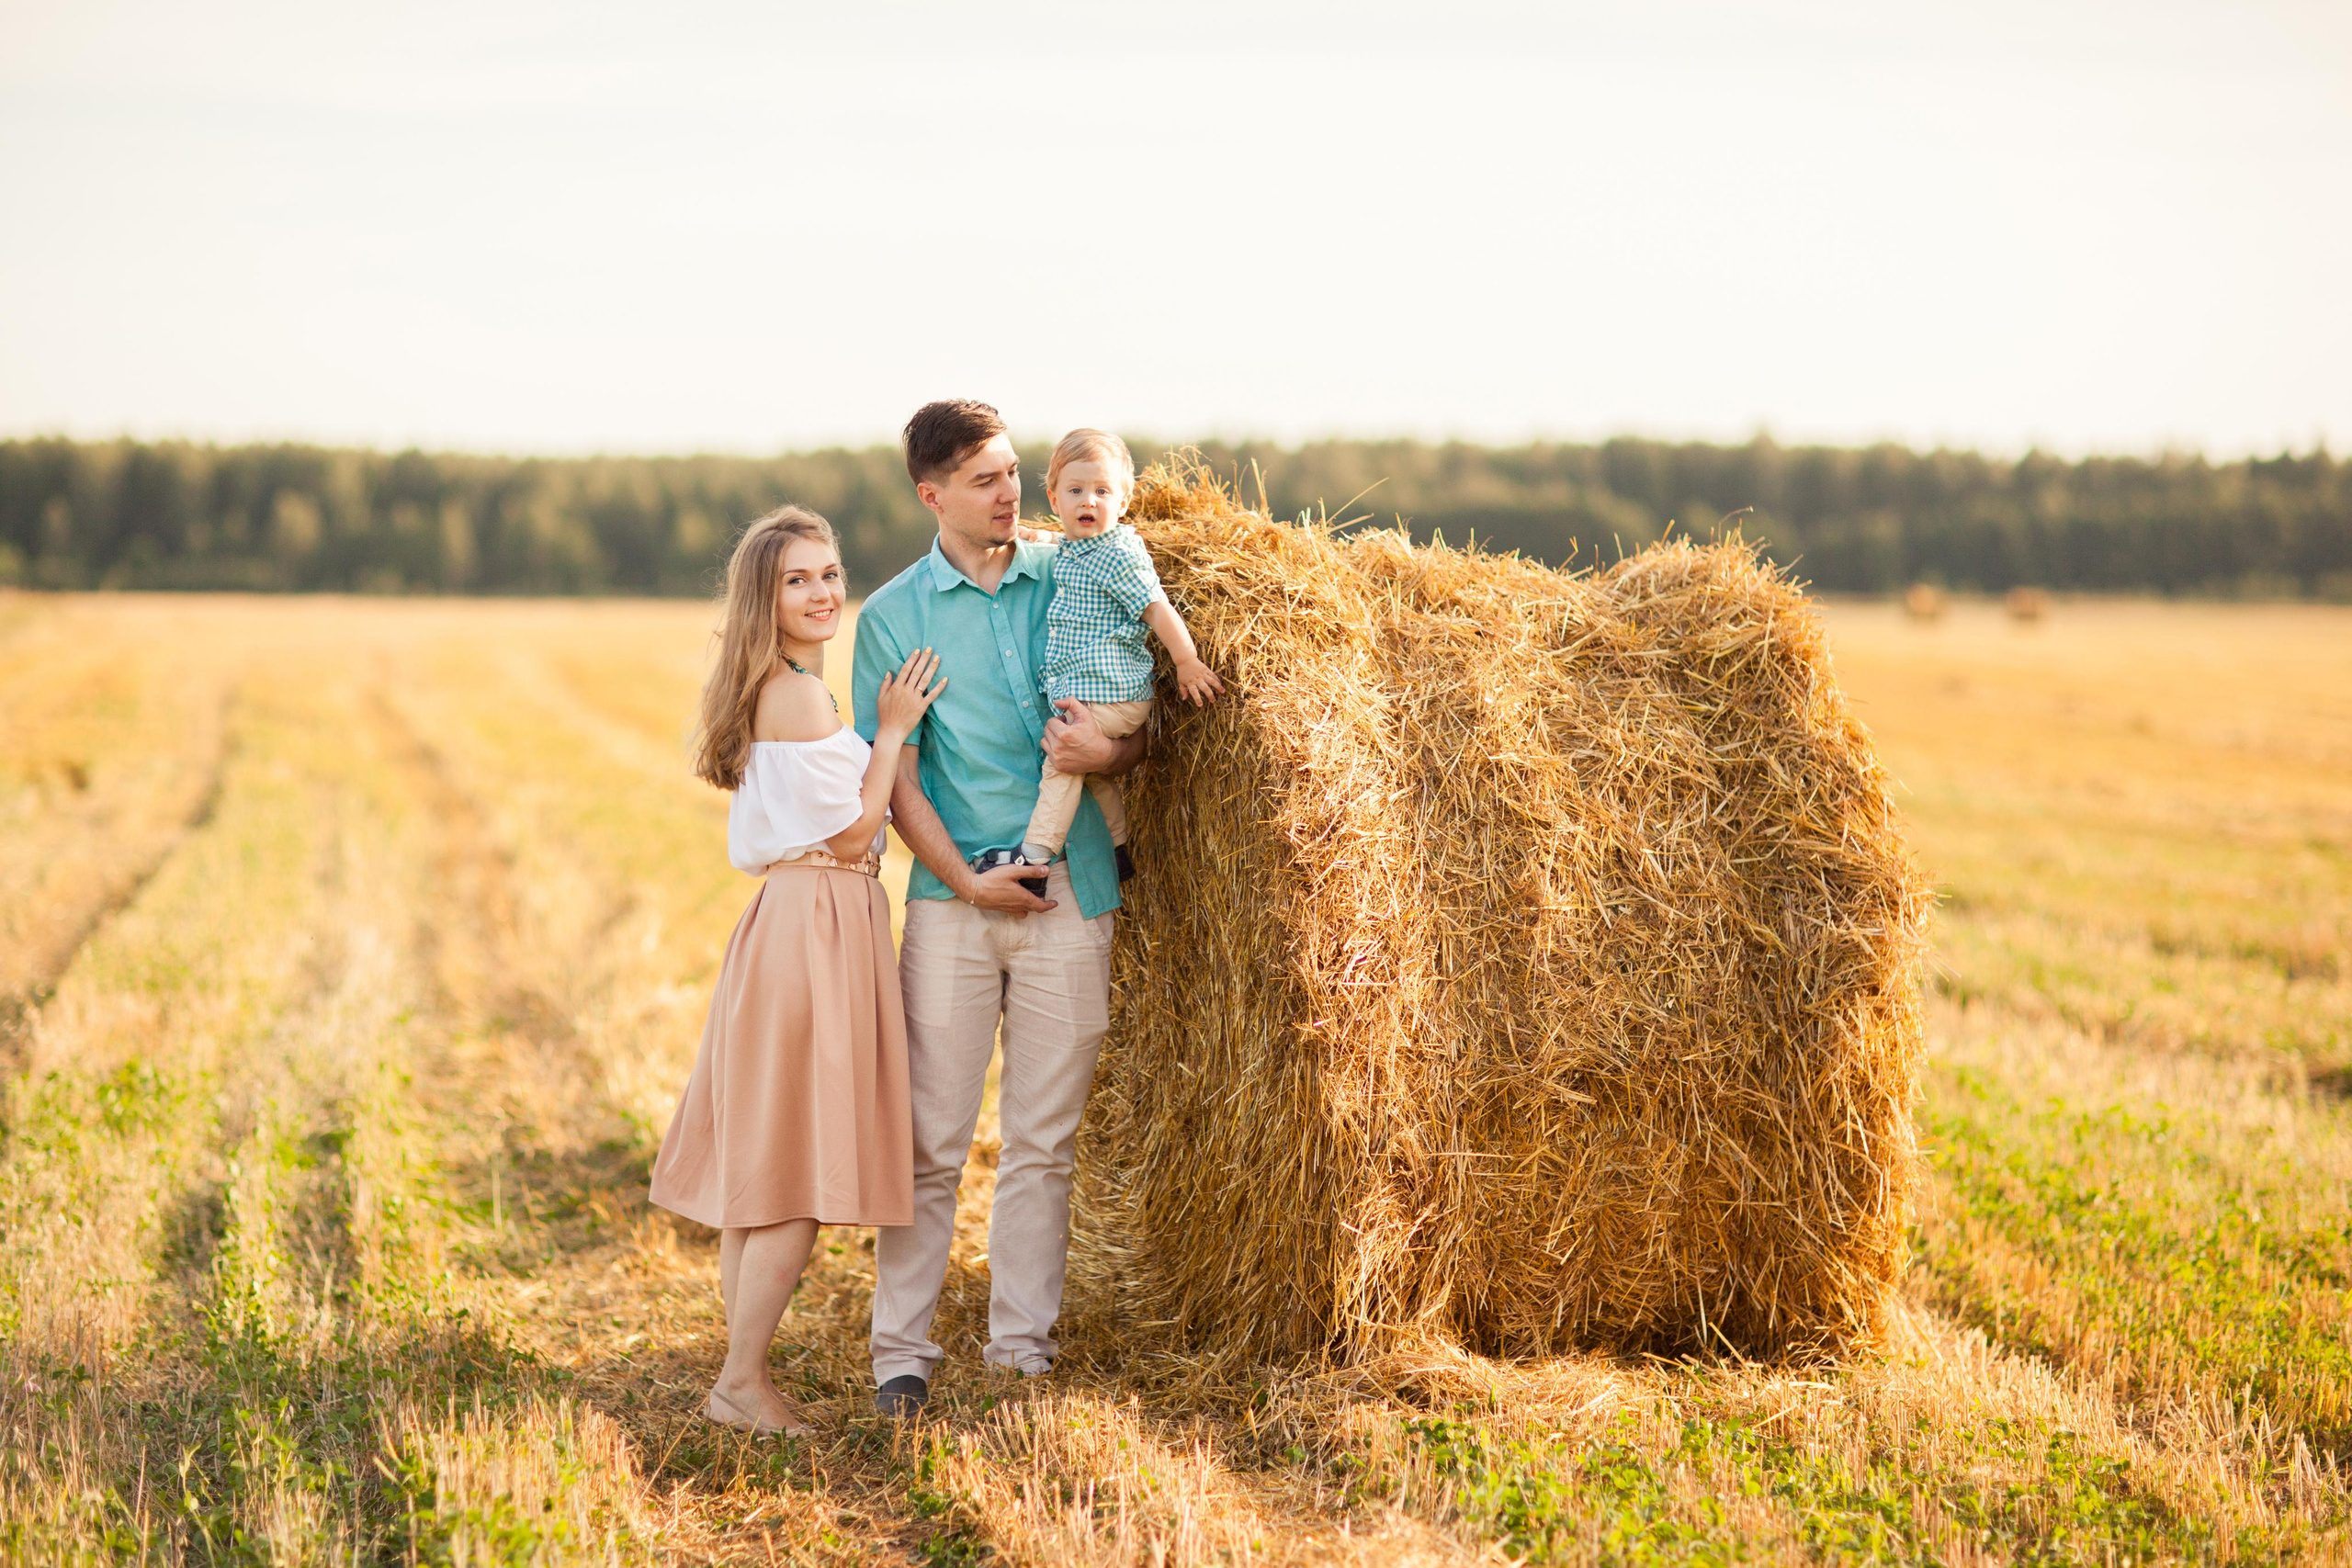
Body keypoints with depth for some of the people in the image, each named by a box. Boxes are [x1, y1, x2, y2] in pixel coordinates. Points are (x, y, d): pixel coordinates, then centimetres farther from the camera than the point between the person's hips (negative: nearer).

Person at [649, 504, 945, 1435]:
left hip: (794, 925, 10)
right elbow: (848, 836, -14)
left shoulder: (771, 692, 16)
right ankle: (741, 1384, -3)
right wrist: (892, 731, -8)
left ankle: (743, 1373, 15)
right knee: (800, 1181, -7)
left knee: (763, 1172, 11)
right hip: (816, 928, -10)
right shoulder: (798, 696, -15)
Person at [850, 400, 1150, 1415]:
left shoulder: (1071, 583, 7)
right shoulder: (892, 616, 2)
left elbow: (1143, 733, 10)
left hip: (1071, 891, 2)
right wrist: (964, 877, -13)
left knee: (1043, 1138, 6)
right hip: (954, 896, -2)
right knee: (931, 1138, -1)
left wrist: (1107, 752, -13)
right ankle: (901, 1349, 8)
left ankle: (1023, 1347, 15)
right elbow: (895, 777, -1)